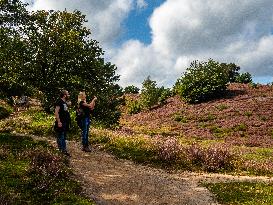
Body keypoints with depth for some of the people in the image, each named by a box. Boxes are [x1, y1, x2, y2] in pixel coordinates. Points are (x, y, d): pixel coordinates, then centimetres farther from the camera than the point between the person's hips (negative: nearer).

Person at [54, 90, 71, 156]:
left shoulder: (65, 102, 15)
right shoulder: (59, 102, -13)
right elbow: (56, 112, -19)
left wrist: (68, 121, 18)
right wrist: (58, 121, -24)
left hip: (65, 123, 10)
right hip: (61, 123, -10)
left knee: (64, 137, 15)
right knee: (60, 137, -5)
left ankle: (64, 150, 24)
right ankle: (61, 151, -2)